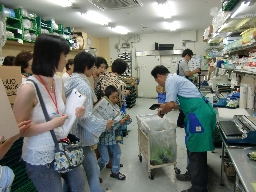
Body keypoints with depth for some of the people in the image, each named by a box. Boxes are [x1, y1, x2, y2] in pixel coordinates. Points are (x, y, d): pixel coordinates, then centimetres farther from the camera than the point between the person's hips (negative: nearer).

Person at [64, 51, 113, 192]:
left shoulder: (70, 81, 6)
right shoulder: (83, 86, -21)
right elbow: (85, 117, -25)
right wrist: (104, 125, -13)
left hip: (70, 133, 9)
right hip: (81, 135, -9)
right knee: (93, 171, 6)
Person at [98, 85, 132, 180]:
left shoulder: (116, 107, -4)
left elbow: (123, 117, 4)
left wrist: (127, 119, -17)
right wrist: (118, 123, -33)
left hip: (113, 136, 7)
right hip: (103, 137, -7)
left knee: (117, 153, 18)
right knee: (105, 159, 2)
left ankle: (115, 172, 39)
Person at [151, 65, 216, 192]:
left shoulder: (170, 80, -9)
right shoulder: (175, 78, 21)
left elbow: (170, 105, -15)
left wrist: (162, 112, 4)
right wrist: (166, 106, 31)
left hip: (199, 115, -10)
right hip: (200, 113, 10)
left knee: (196, 151, -1)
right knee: (193, 147, 24)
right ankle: (191, 172, 42)